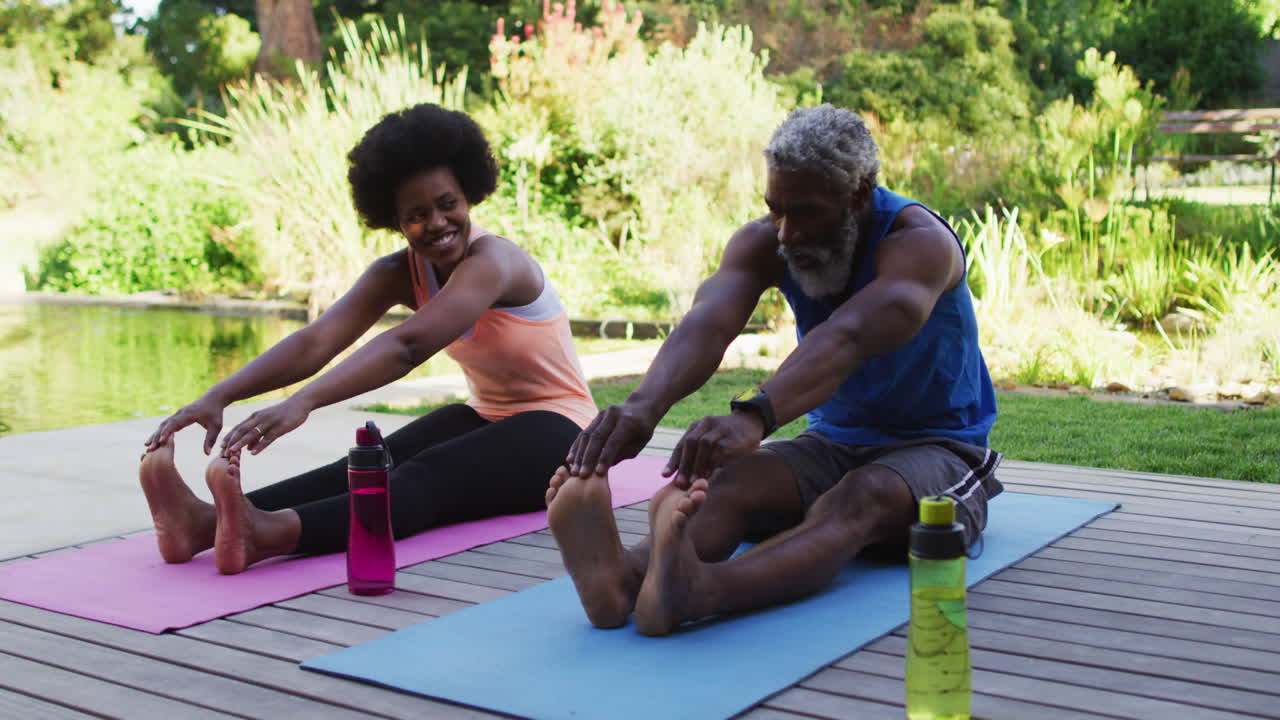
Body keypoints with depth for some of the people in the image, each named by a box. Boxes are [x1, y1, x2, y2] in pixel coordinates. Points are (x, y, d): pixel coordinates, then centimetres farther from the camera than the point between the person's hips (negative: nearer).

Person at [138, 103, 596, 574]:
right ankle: (210, 521, -46)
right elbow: (315, 341, -18)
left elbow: (408, 346, -40)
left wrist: (302, 402, -54)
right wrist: (218, 395, -34)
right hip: (486, 417, 7)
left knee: (424, 478, -35)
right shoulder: (398, 274, -2)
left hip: (555, 433, -6)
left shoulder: (493, 261, -23)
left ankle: (272, 532, -61)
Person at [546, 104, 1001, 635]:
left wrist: (752, 416, -61)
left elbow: (846, 339, -43)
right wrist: (645, 404, -51)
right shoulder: (763, 242, -8)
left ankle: (695, 591, -67)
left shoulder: (919, 241, -22)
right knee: (728, 481, -27)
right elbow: (707, 325, -29)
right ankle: (625, 575, -59)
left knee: (864, 496, -39)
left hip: (937, 448, -5)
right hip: (833, 443, 5)